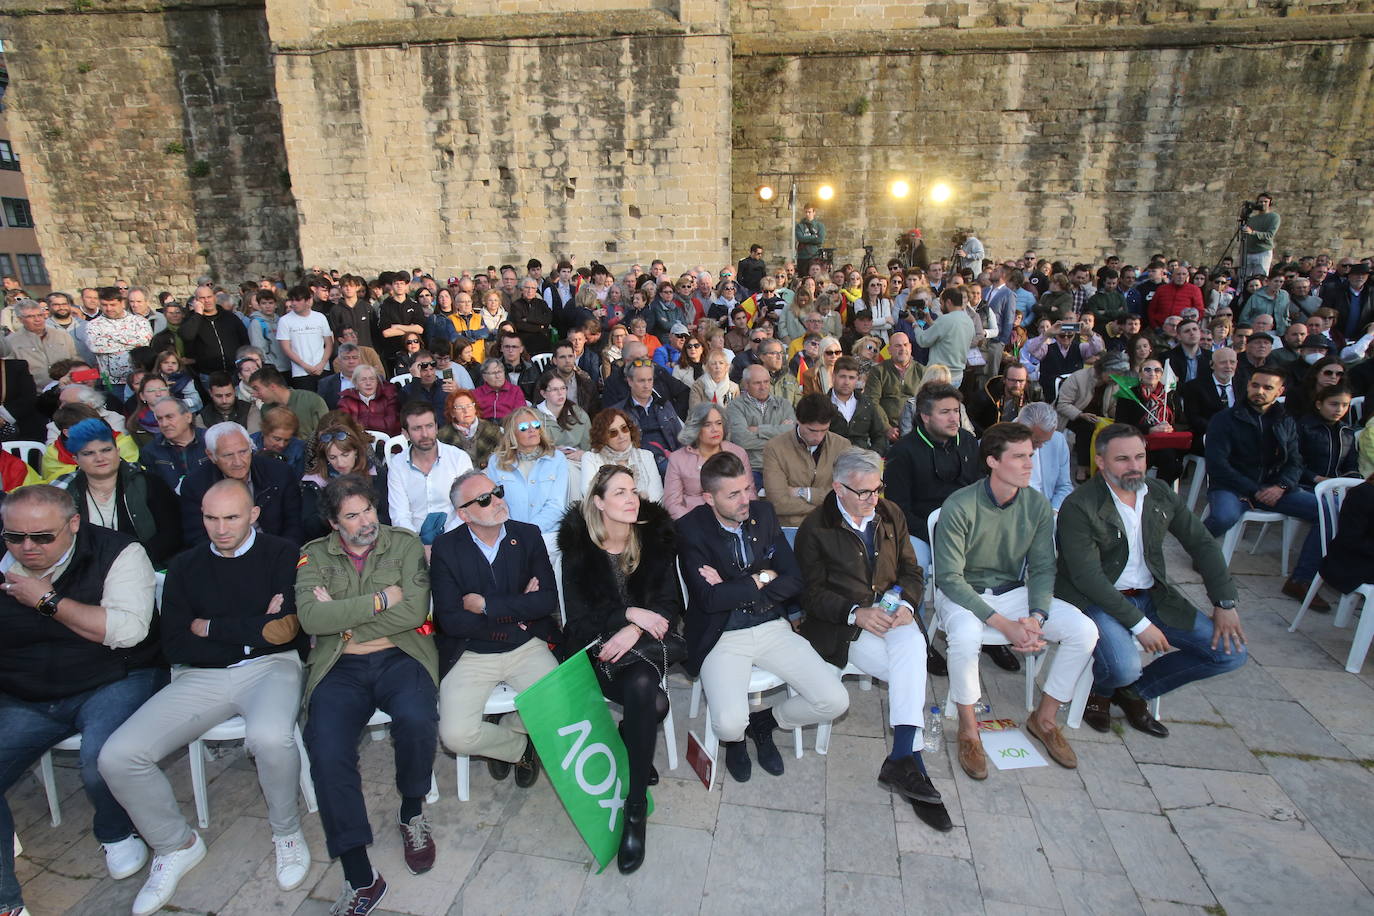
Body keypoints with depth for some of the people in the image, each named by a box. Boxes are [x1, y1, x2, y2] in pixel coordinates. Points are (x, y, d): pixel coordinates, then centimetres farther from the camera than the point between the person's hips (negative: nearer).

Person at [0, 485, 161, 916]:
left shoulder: (118, 553, -10)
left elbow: (127, 630, -20)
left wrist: (47, 600, -15)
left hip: (112, 684, -5)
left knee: (102, 757, -31)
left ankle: (116, 833, 5)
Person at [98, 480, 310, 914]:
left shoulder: (281, 554, 1)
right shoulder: (187, 567, 12)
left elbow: (287, 629, -12)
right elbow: (175, 646, 4)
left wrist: (209, 627, -3)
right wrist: (253, 632, -8)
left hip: (270, 667, -4)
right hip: (203, 677, 5)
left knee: (270, 737, -34)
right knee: (117, 756, -13)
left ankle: (287, 831, -2)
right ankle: (176, 845, 13)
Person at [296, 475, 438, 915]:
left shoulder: (404, 544, 5)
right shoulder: (315, 556, 9)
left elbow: (414, 610, -9)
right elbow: (311, 617, -8)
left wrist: (342, 616, -7)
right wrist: (381, 600, -10)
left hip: (400, 658, -1)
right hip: (340, 668, 2)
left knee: (417, 719, -31)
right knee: (326, 750, -25)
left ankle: (412, 812, 1)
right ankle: (360, 878, -11)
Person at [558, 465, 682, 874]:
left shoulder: (656, 537, 2)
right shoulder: (578, 547, -2)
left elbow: (670, 605, -1)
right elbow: (578, 617, -5)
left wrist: (634, 630, -18)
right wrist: (628, 613, -17)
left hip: (643, 641, 2)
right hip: (595, 646, -1)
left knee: (642, 686, -32)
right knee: (653, 700, -30)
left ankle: (636, 809, -15)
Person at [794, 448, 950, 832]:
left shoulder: (891, 515, 12)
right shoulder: (815, 528, -3)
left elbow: (911, 571, 14)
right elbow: (813, 593, -5)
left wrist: (906, 604, -8)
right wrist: (856, 612, -20)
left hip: (892, 615, 4)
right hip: (844, 626, -4)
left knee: (912, 643, -31)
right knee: (912, 674, -26)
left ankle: (902, 760, -31)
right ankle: (910, 762, -18)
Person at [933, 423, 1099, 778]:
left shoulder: (1038, 505, -5)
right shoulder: (959, 507, -21)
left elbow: (1042, 568, 0)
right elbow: (949, 578, -20)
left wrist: (1036, 617, -18)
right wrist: (1003, 624, -26)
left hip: (1013, 591, 5)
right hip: (962, 594, -5)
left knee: (1084, 630, -14)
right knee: (966, 636, -37)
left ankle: (1044, 718, 8)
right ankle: (968, 728, -10)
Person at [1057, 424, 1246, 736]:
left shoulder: (1161, 494, 4)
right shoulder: (1078, 507, -17)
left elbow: (1203, 544, 11)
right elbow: (1087, 577, -21)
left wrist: (1225, 603, 3)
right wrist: (1139, 623, -22)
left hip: (1151, 595, 7)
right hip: (1096, 599, -7)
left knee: (1230, 651, -3)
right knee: (1124, 667, -31)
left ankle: (1134, 691, 14)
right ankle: (1099, 691, 10)